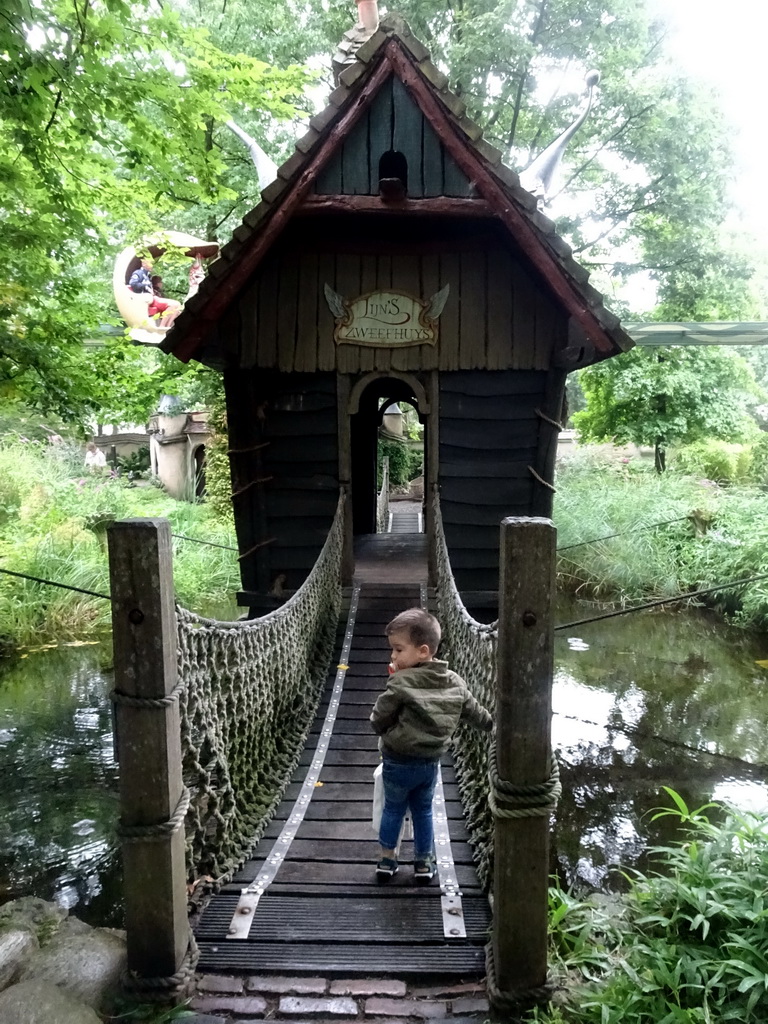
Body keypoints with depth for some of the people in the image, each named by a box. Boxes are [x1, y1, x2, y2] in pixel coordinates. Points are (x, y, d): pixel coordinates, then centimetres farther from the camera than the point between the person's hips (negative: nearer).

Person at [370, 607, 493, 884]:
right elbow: (474, 711, 9)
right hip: (431, 762, 4)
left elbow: (378, 721, -16)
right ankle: (424, 862, 31)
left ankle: (387, 859, 29)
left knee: (393, 808, 16)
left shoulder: (400, 684, -23)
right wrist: (494, 724, 28)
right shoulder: (455, 683, -5)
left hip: (399, 762, -4)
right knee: (423, 810, 21)